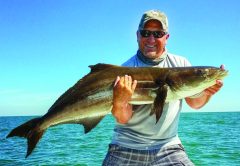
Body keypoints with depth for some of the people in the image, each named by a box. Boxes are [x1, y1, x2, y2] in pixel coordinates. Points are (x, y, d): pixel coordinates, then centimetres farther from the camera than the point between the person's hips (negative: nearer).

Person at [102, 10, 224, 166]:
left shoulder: (180, 64, 0)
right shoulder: (126, 70, -9)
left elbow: (195, 103, 9)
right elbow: (123, 119, -14)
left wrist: (206, 93, -11)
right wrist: (119, 102, -34)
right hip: (127, 147, -2)